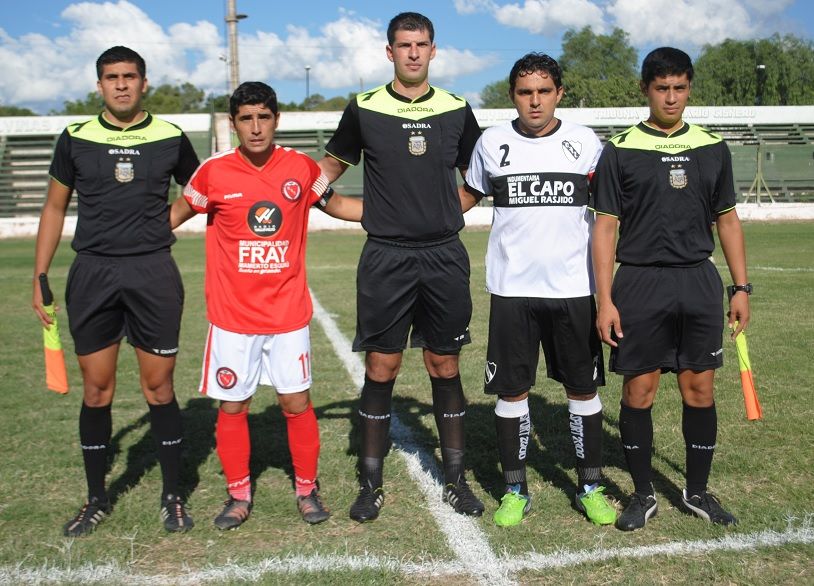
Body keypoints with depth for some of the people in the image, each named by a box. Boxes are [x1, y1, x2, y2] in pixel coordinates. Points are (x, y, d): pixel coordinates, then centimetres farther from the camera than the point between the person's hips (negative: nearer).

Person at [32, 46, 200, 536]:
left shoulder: (171, 138, 2)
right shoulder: (76, 139, 6)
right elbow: (55, 207, 12)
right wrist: (40, 278, 8)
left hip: (154, 273, -1)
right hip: (92, 274, 1)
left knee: (159, 387, 3)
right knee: (96, 390, 6)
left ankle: (173, 497, 16)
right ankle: (97, 500, 21)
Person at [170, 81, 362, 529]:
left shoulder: (301, 168, -2)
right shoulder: (214, 172, -6)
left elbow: (335, 204, 16)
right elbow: (179, 212, 11)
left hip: (288, 311, 1)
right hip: (232, 316, 0)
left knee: (297, 402, 5)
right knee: (231, 405, 6)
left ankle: (307, 489, 24)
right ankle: (239, 496, 24)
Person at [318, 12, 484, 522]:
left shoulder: (456, 110, 6)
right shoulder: (364, 110, 2)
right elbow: (332, 165, 16)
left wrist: (447, 212, 6)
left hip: (444, 257, 1)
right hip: (385, 258, -1)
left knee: (446, 369, 8)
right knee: (381, 369, 2)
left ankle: (456, 479, 20)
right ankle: (371, 484, 14)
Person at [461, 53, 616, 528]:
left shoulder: (586, 143, 2)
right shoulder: (492, 143, 4)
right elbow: (468, 197, 18)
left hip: (573, 288, 0)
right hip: (511, 290, 0)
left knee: (583, 387, 7)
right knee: (511, 390, 3)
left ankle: (591, 488, 23)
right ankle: (516, 492, 18)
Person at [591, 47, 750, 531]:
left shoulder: (713, 148, 9)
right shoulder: (621, 151, 0)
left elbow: (727, 220, 14)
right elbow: (606, 227, -1)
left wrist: (741, 287, 8)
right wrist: (605, 300, -7)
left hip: (700, 282, 3)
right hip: (640, 283, -2)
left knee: (700, 390, 7)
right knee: (638, 391, 2)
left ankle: (698, 491, 23)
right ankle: (643, 495, 18)